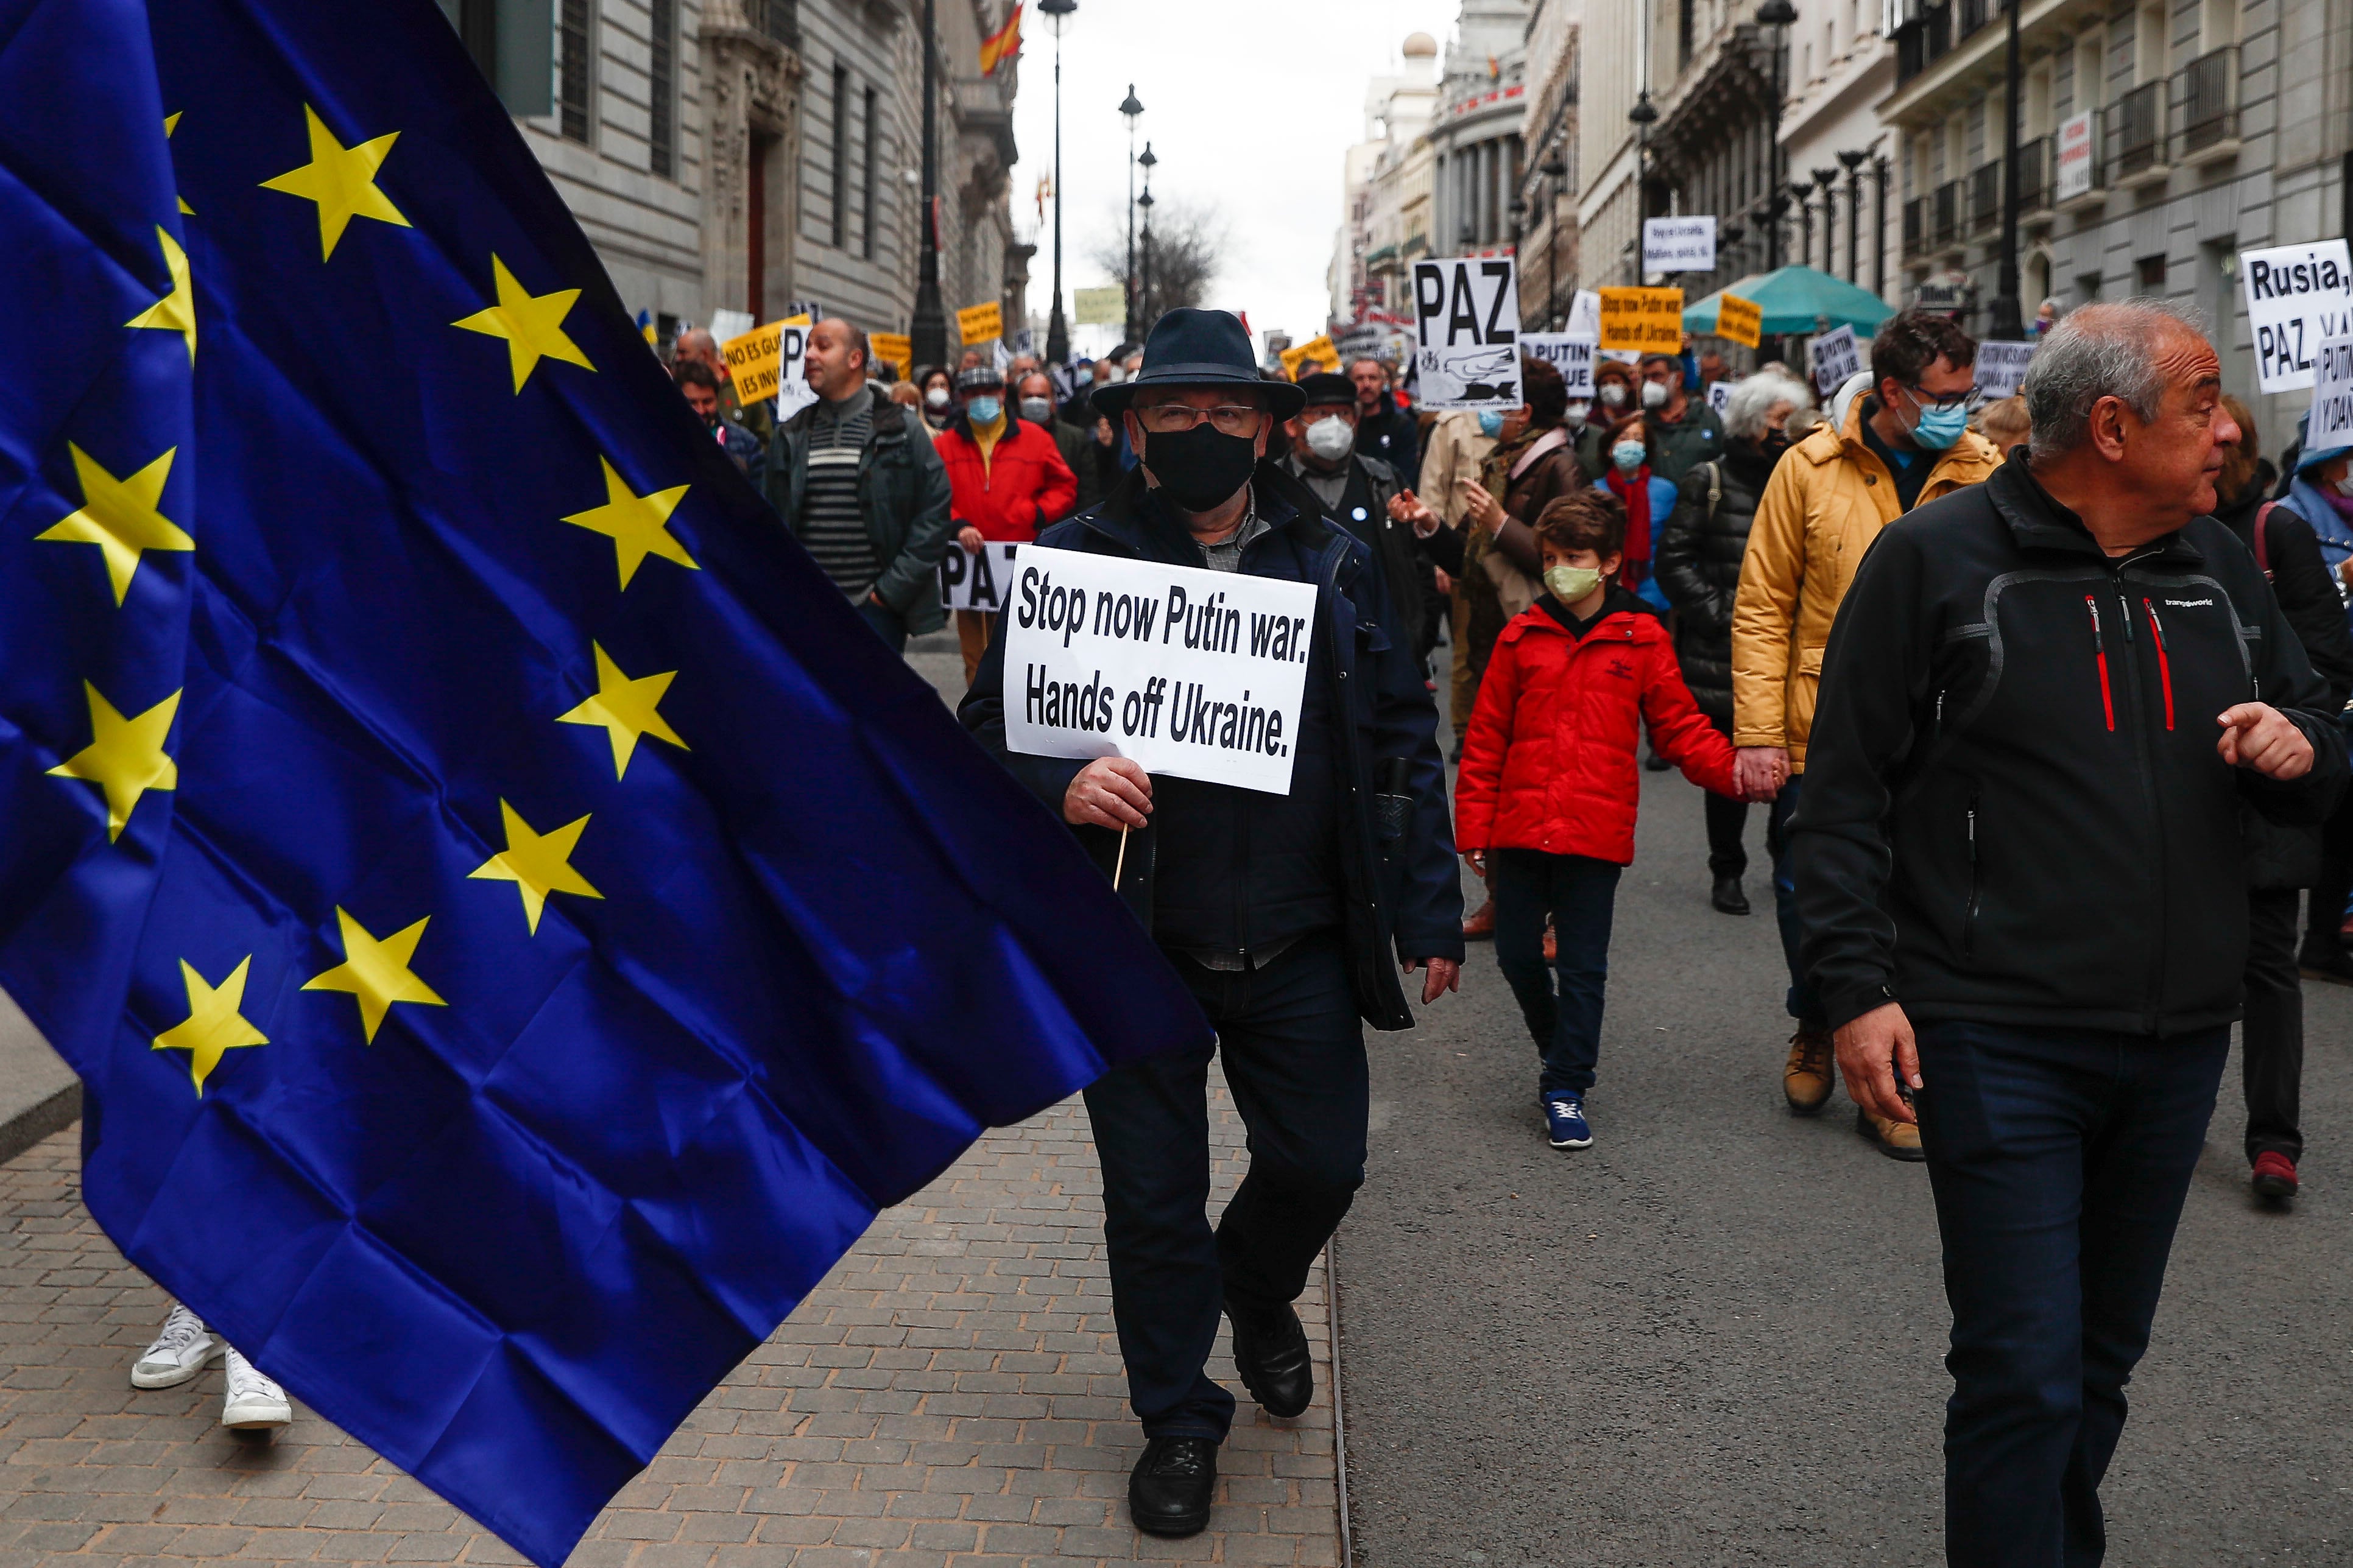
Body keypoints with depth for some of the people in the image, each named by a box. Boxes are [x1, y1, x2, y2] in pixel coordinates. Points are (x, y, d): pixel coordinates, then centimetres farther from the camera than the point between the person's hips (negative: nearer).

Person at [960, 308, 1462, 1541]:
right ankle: (1179, 1422, 29)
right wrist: (1061, 788, -24)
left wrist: (1429, 910, 2)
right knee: (1153, 1198, 8)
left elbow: (1403, 741, 6)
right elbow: (988, 730, -2)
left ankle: (1256, 1289, 45)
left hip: (1299, 949, 2)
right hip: (1136, 945, -2)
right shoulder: (1073, 560, -3)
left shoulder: (1336, 566, 3)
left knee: (1321, 1163, 10)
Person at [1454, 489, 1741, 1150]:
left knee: (1582, 966, 3)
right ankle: (1558, 1048, 34)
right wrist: (1475, 830, 4)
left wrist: (1735, 770, -12)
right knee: (1517, 955, 8)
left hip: (1596, 834, -2)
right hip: (1520, 827, 2)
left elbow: (1679, 727, 5)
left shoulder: (1641, 640, 1)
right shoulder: (1522, 636, 5)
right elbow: (1486, 741, 7)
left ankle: (1566, 1089, 13)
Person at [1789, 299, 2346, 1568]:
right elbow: (1847, 791, -8)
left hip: (2178, 1042, 6)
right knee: (2024, 1374, -5)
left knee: (2102, 1362, 19)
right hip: (2001, 1044, -6)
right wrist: (1859, 986, -15)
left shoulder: (2217, 564, 10)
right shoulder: (1937, 557, -8)